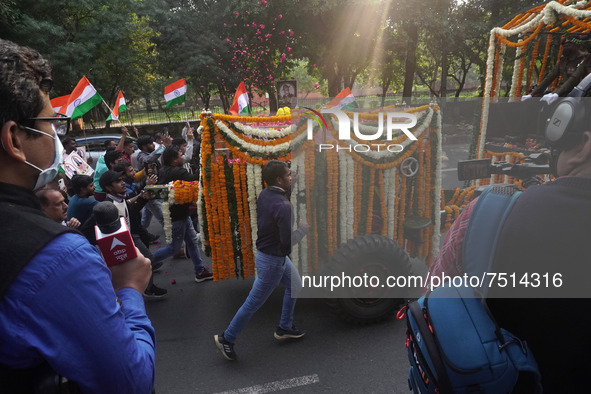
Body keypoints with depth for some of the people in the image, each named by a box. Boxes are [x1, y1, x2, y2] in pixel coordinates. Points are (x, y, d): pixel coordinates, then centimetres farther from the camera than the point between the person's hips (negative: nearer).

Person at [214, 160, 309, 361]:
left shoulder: (264, 194, -3)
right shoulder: (282, 205, -30)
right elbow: (288, 240, -29)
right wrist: (304, 227, -11)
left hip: (276, 254, 9)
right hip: (272, 260, -9)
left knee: (295, 285, 24)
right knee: (253, 302, 6)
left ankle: (285, 328, 38)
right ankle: (226, 338, 22)